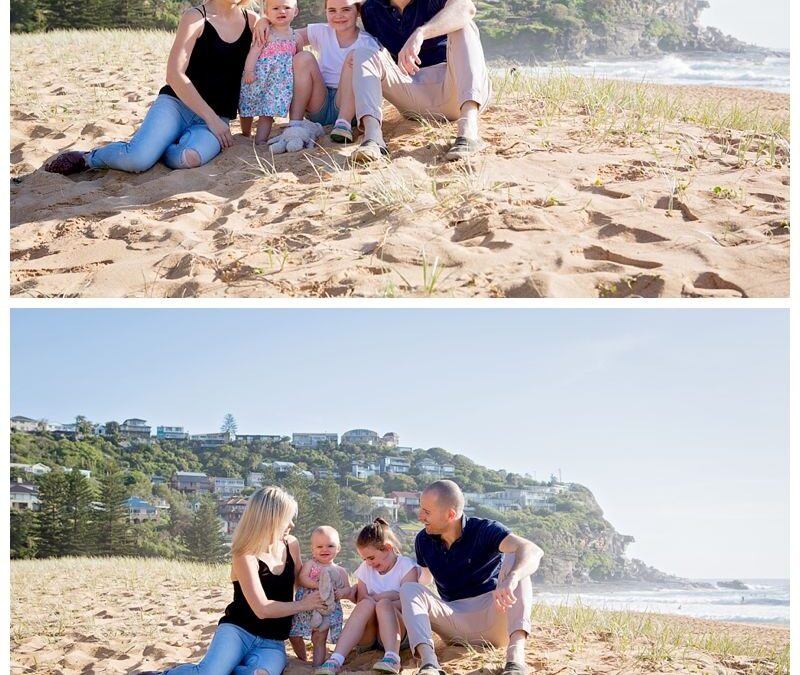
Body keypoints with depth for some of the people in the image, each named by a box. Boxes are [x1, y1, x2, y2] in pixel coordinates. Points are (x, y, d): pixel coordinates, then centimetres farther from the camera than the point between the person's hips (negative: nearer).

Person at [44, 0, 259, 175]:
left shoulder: (252, 21, 8)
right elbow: (174, 74, -13)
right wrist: (211, 118, -17)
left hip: (217, 118, 2)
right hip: (176, 104, -2)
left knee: (189, 158, -36)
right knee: (137, 159, -31)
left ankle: (153, 146, -1)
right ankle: (88, 158, 2)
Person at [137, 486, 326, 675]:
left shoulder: (291, 545, 5)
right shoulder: (245, 556, -13)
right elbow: (262, 609, -19)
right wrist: (302, 605, -9)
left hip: (271, 643, 4)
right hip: (237, 630, -4)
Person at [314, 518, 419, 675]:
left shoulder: (406, 566, -1)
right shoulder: (365, 569, 9)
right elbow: (361, 602, -1)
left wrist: (375, 597, -13)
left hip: (396, 629, -2)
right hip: (366, 635, 2)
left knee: (383, 604, -30)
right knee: (367, 604, -29)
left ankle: (392, 658, -50)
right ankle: (335, 660, -45)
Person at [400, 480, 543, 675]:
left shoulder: (485, 531, -15)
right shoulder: (423, 541, 1)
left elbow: (533, 551, -33)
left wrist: (511, 579, -53)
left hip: (494, 614, -4)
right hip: (456, 620, 4)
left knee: (514, 559, -27)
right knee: (409, 590, -16)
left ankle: (516, 657, -43)